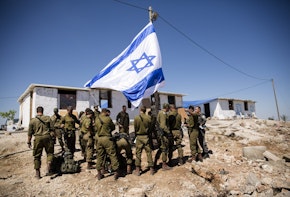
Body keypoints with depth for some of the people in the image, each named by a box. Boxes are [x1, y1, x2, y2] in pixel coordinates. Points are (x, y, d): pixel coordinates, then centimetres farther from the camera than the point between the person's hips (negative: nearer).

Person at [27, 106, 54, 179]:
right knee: (49, 153, 14)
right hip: (47, 137, -1)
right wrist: (53, 137, 9)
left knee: (37, 156, 12)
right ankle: (48, 167, -6)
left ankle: (37, 173, 20)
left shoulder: (32, 120, 4)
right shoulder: (48, 118, 2)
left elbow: (30, 133, 7)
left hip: (38, 138, 1)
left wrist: (29, 142, 17)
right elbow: (52, 129, 1)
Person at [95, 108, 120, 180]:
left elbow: (96, 129, 11)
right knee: (112, 155, 4)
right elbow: (113, 127, 2)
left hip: (99, 139, 5)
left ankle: (99, 174, 21)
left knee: (100, 156, 14)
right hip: (107, 138, -5)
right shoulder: (108, 119, -9)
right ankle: (116, 172, 9)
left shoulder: (96, 119, 5)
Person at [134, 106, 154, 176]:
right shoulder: (148, 117, -7)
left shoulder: (136, 118, -8)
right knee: (149, 153, 10)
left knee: (138, 153, 8)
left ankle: (137, 170, 12)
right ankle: (151, 169, 17)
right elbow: (151, 127, 0)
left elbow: (135, 128, 0)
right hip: (146, 136, 1)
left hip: (139, 137, -1)